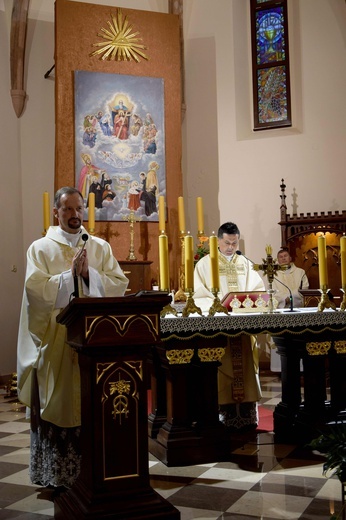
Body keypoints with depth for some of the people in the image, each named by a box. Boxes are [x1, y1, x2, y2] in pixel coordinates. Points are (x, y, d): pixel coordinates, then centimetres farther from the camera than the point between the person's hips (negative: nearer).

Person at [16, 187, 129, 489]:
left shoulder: (100, 247, 10)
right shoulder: (40, 248, 3)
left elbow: (119, 284, 1)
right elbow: (36, 289, -10)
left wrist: (88, 273, -12)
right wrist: (71, 274, -15)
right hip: (54, 338, -2)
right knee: (57, 404, 2)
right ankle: (56, 474, 15)